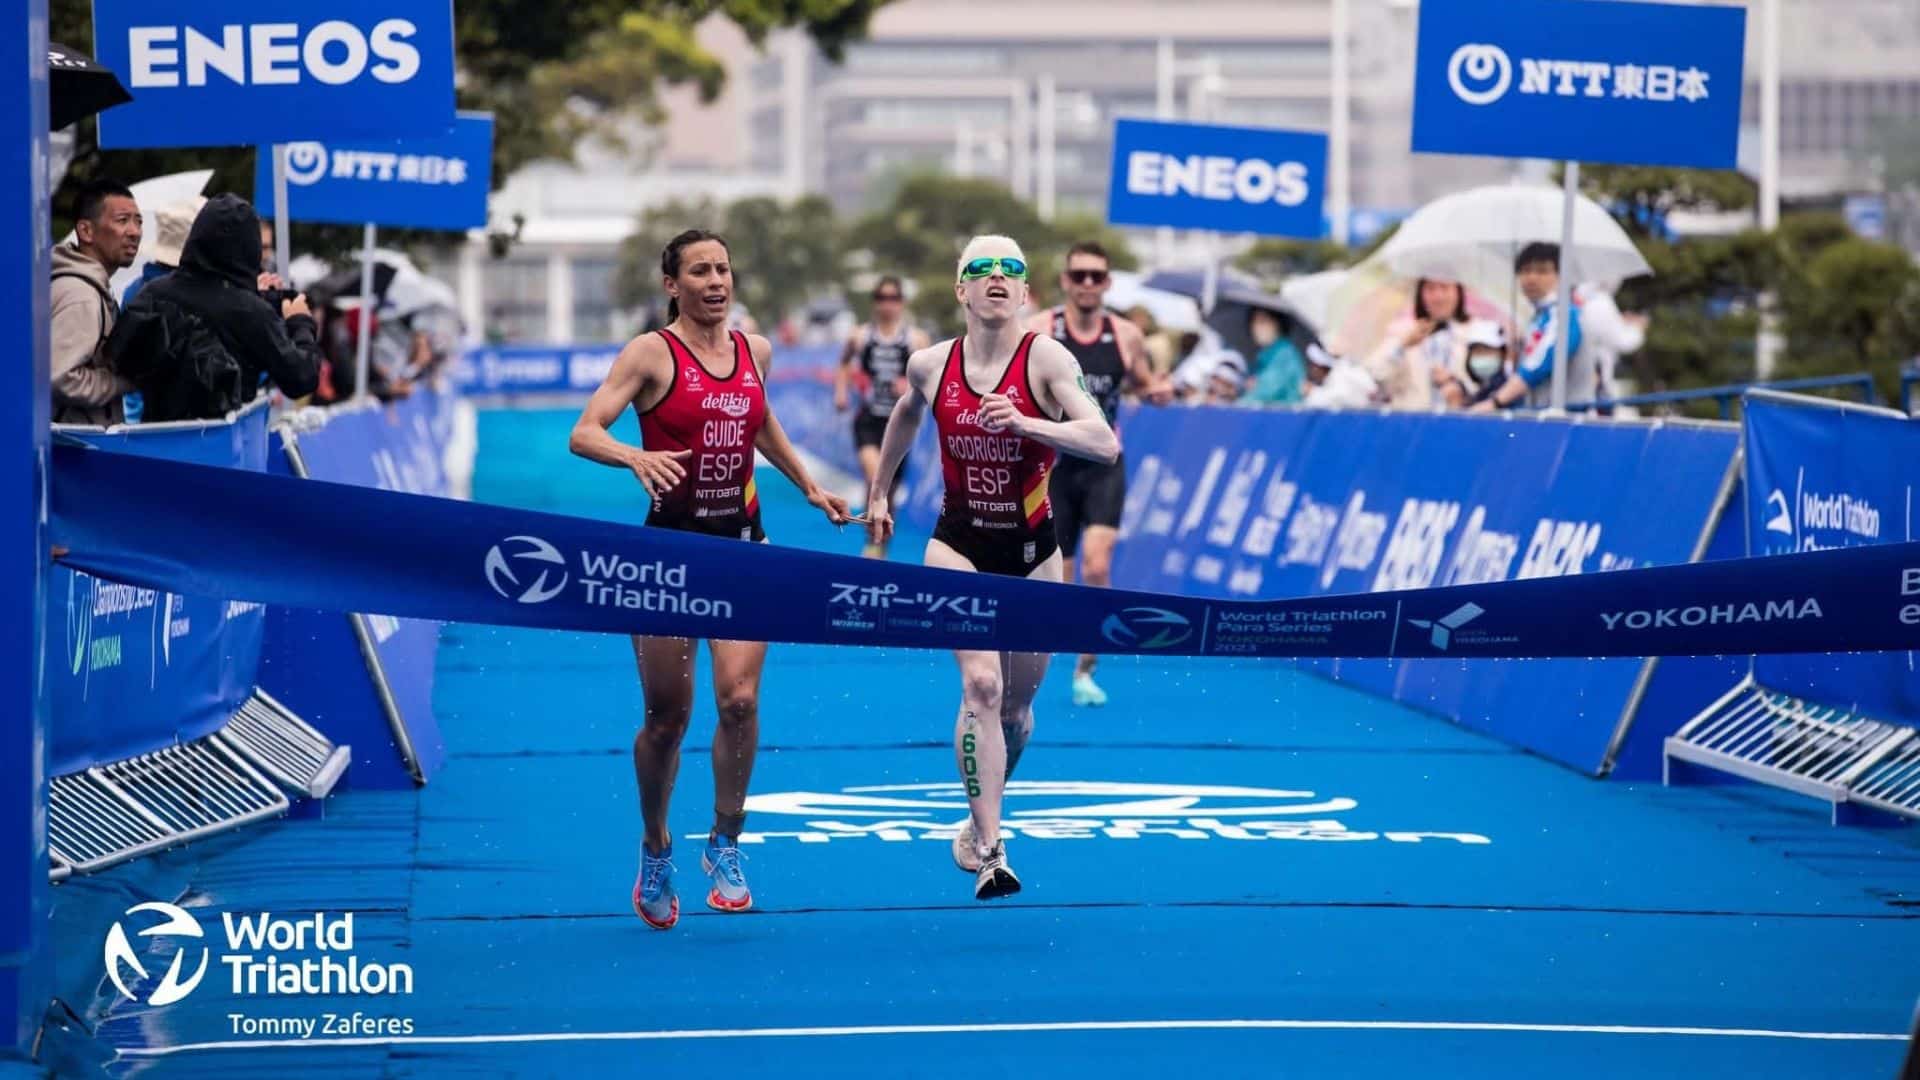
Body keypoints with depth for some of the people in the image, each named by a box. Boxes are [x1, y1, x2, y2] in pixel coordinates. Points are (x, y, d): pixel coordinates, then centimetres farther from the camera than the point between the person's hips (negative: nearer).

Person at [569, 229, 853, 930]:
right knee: (667, 716, 3)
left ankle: (725, 845, 3)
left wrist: (809, 487, 30)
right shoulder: (652, 354, -8)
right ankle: (656, 852, 24)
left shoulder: (754, 351, 7)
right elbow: (583, 434, -17)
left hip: (742, 542, 3)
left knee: (739, 698, -13)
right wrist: (636, 457, -35)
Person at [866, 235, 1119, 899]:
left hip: (1031, 551, 0)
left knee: (1017, 704, 11)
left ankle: (980, 817, 38)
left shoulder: (1046, 359, -12)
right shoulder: (929, 366, -3)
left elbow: (1105, 445, -25)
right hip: (958, 546, 0)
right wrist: (879, 491, 29)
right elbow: (905, 415, 22)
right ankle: (989, 852, -22)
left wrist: (1025, 423, -37)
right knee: (981, 684, -20)